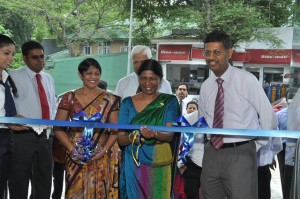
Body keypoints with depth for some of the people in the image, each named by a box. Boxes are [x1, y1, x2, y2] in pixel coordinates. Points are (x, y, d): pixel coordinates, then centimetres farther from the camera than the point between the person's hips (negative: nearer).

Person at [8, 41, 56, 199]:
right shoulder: (14, 77, -5)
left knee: (44, 181, 15)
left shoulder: (48, 79, 13)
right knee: (19, 182, 3)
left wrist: (50, 124, 6)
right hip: (22, 135, -6)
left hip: (44, 136, 6)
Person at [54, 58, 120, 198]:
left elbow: (115, 130, 2)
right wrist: (72, 149, -10)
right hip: (76, 158, 0)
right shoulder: (70, 98, 1)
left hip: (101, 159, 0)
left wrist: (104, 150, -10)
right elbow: (58, 128, 1)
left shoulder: (109, 100, 2)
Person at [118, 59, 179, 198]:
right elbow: (120, 139, -1)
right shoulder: (127, 103, 2)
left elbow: (170, 135, -11)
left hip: (159, 163, -1)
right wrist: (132, 137, -22)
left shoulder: (169, 101, -1)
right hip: (134, 163, 1)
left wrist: (154, 134, -32)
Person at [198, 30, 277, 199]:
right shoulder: (206, 86, 6)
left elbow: (268, 117, -5)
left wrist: (258, 147, 3)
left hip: (240, 154, -5)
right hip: (212, 152, 5)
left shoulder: (247, 80, -10)